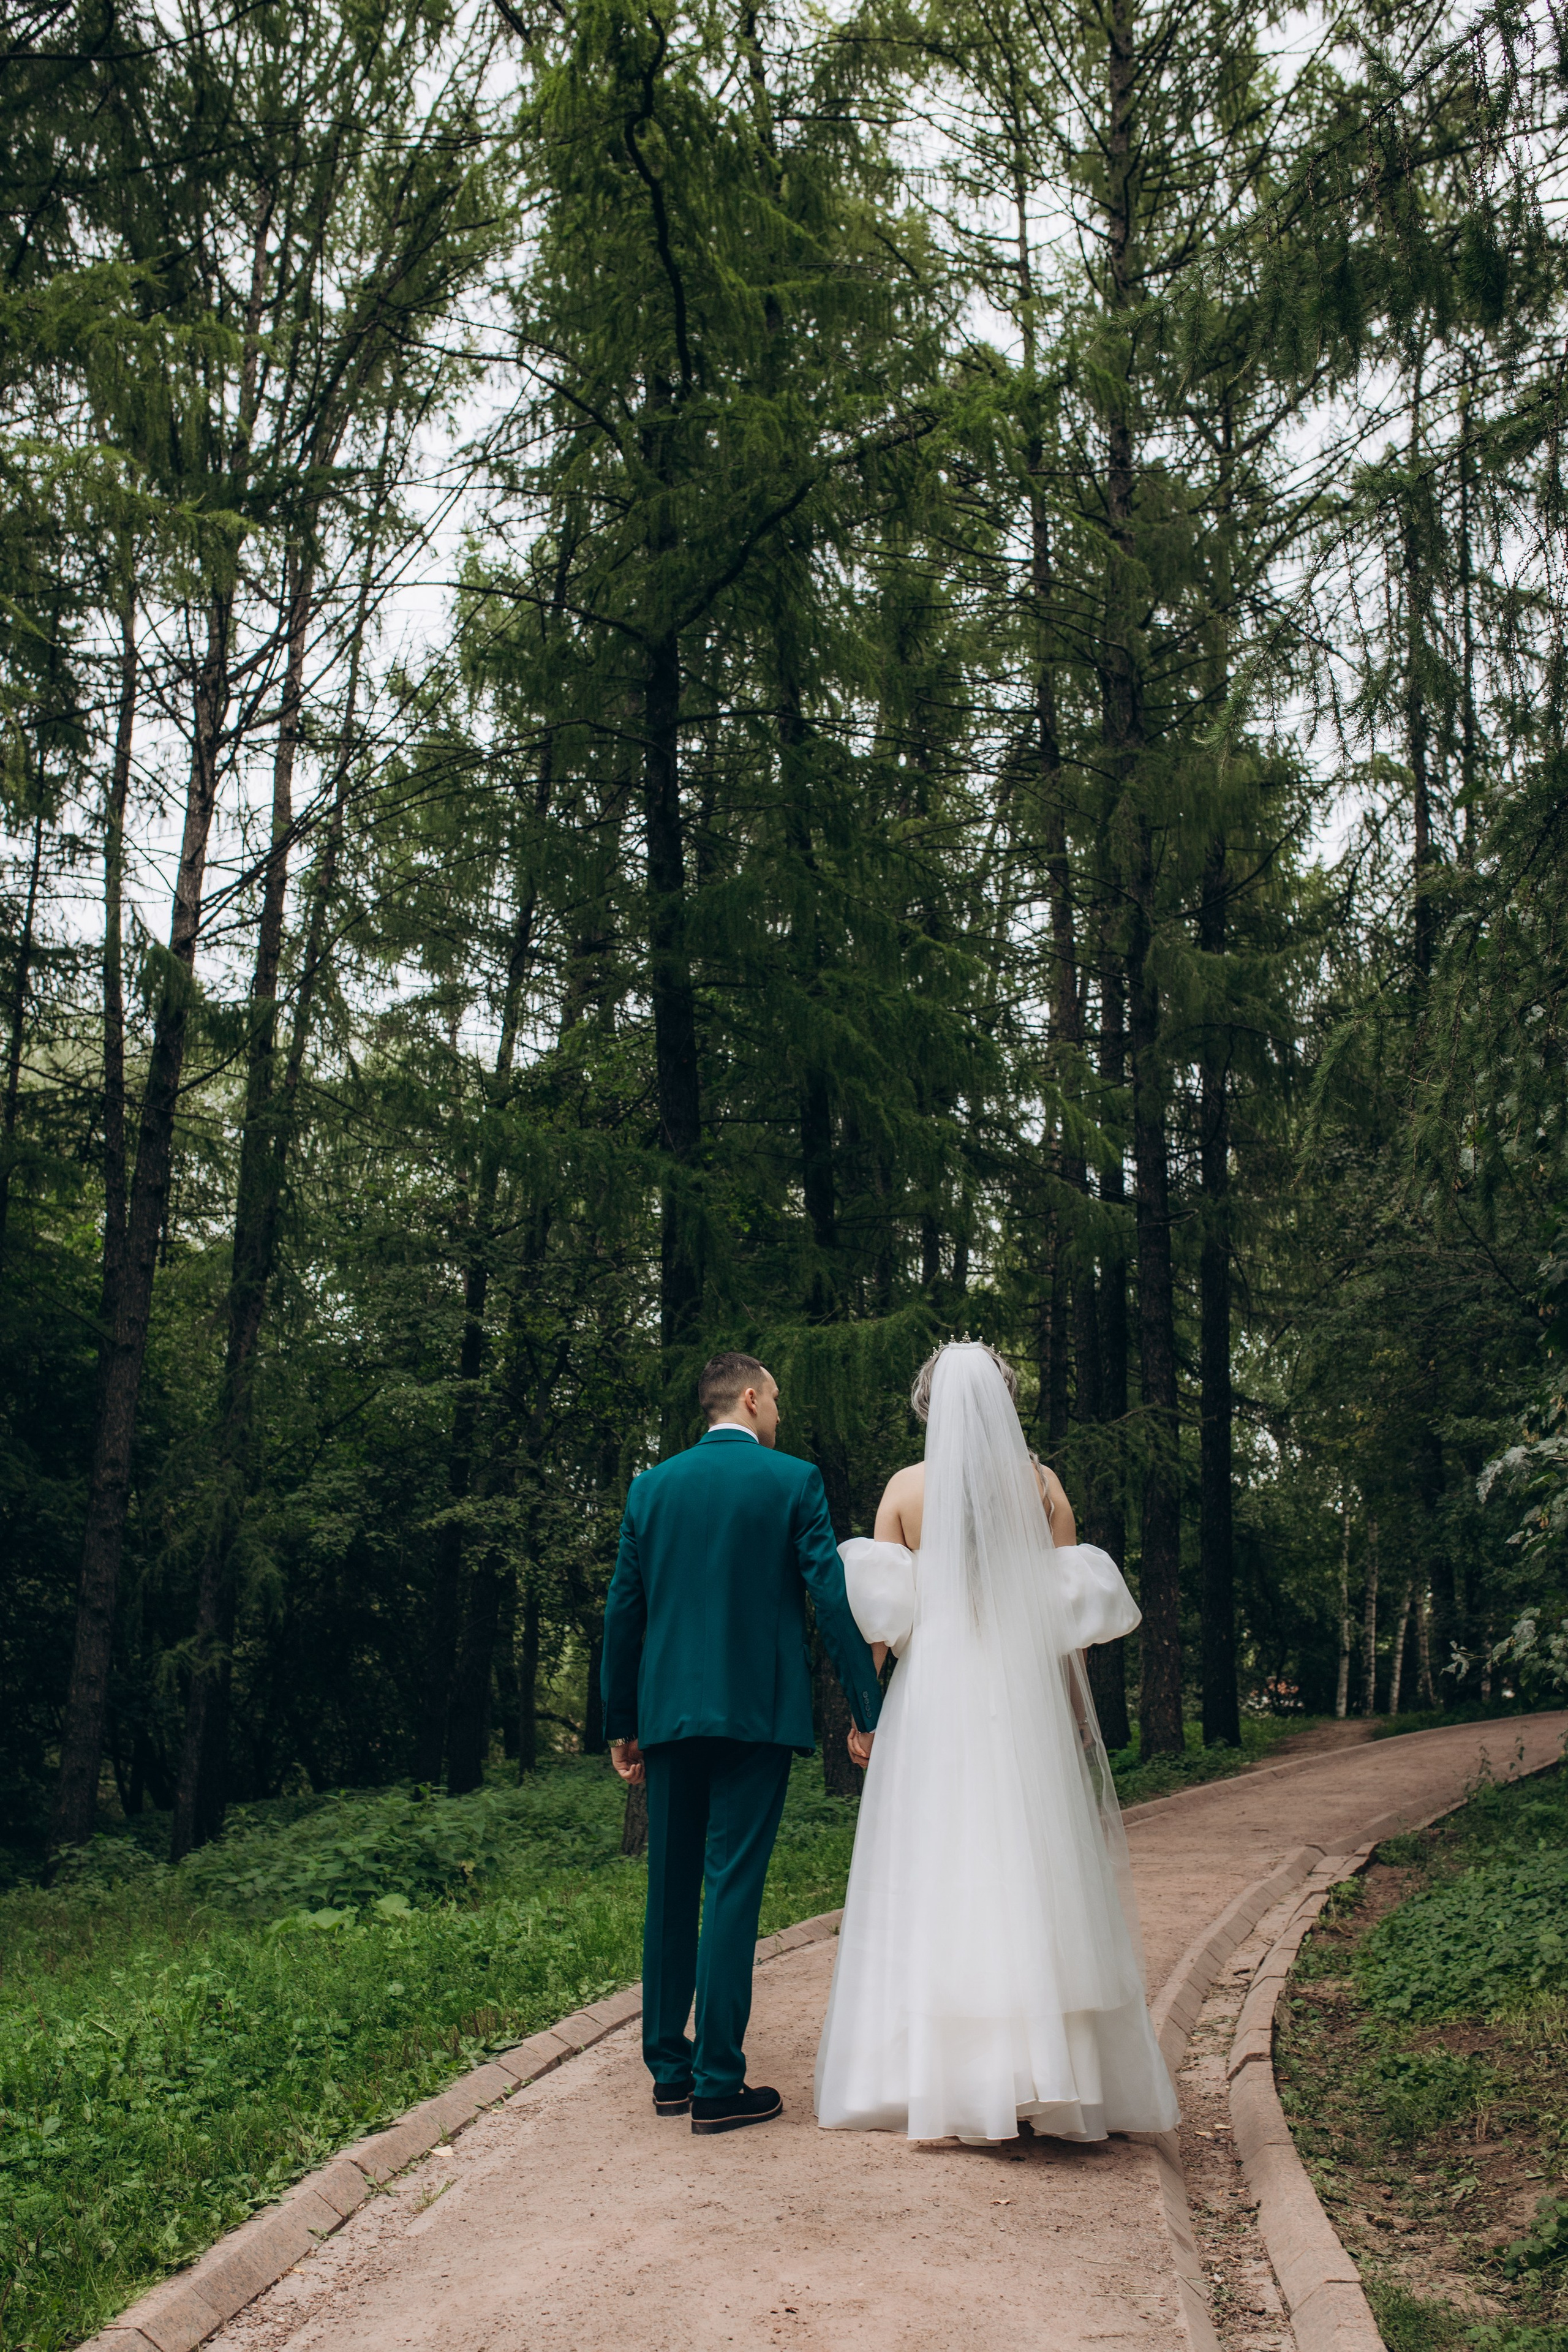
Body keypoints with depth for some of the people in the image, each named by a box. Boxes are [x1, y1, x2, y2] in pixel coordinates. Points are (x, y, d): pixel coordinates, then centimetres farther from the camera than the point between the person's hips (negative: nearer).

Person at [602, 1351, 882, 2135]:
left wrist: (621, 1725, 15)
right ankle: (718, 2085, -1)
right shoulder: (794, 1481, -3)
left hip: (669, 1715, 4)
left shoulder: (651, 1487, 8)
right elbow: (832, 1600, -7)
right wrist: (868, 1712, -3)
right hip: (756, 1714, -4)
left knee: (671, 1893, 13)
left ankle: (670, 2070, 19)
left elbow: (622, 1612, 8)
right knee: (732, 1891, -3)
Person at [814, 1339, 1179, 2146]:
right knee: (1030, 1873, 4)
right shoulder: (1040, 1484, 2)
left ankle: (937, 2074, 5)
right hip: (1027, 1702, 0)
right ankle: (1046, 2071, 4)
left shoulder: (905, 1488, 1)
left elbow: (880, 1611, -2)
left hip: (931, 1696, 0)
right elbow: (1070, 1613, 2)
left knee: (933, 1875, 4)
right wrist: (1075, 1716, 9)